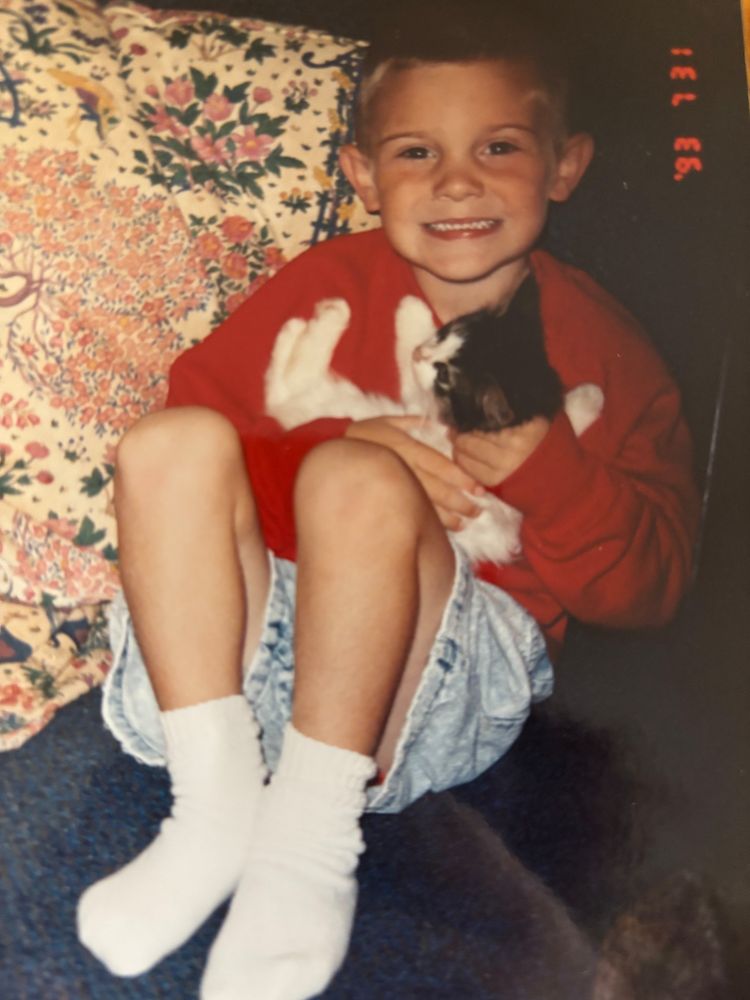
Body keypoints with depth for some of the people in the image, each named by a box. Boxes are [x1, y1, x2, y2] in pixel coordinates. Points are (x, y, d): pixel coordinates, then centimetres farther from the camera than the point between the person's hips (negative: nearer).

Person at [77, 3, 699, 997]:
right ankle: (218, 805, -21)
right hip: (256, 638, 3)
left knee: (355, 483, -31)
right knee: (169, 442, -22)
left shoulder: (599, 346, 1)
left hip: (448, 666, -2)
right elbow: (198, 405, -3)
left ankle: (310, 841, -24)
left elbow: (649, 587, -3)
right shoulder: (333, 283, 5)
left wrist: (545, 467, -22)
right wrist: (359, 441, -18)